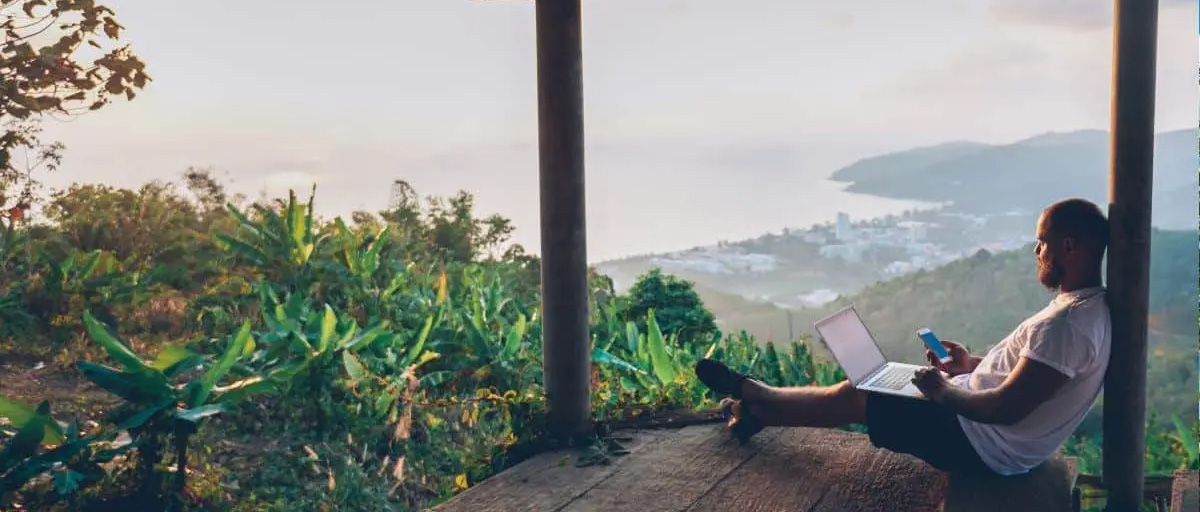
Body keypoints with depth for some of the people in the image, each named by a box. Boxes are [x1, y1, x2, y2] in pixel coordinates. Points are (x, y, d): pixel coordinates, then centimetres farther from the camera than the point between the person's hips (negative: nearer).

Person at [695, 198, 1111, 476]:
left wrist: (943, 393, -17)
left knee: (851, 397, 0)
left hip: (986, 445, -9)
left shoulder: (1066, 324, -30)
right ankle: (756, 403, 26)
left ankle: (749, 395, 21)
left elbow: (1006, 408, -31)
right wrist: (972, 364, 9)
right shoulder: (1087, 303, 4)